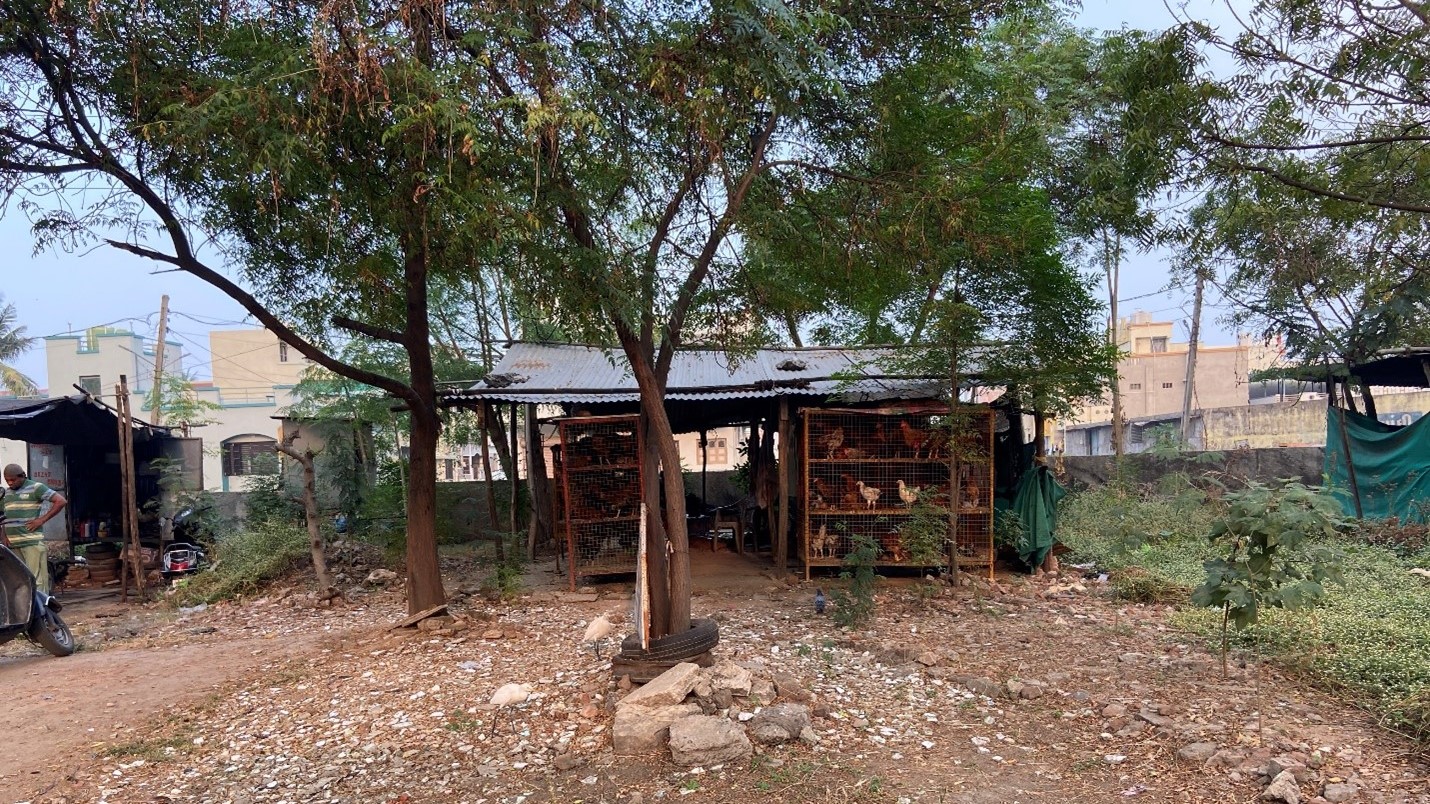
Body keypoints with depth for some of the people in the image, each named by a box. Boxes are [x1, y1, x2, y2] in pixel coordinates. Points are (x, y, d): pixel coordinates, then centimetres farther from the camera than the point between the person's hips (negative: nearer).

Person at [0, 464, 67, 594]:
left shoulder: (36, 488, -2)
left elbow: (61, 501, -9)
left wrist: (42, 520, -10)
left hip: (32, 541, -6)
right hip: (12, 543, 7)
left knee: (36, 579, -9)